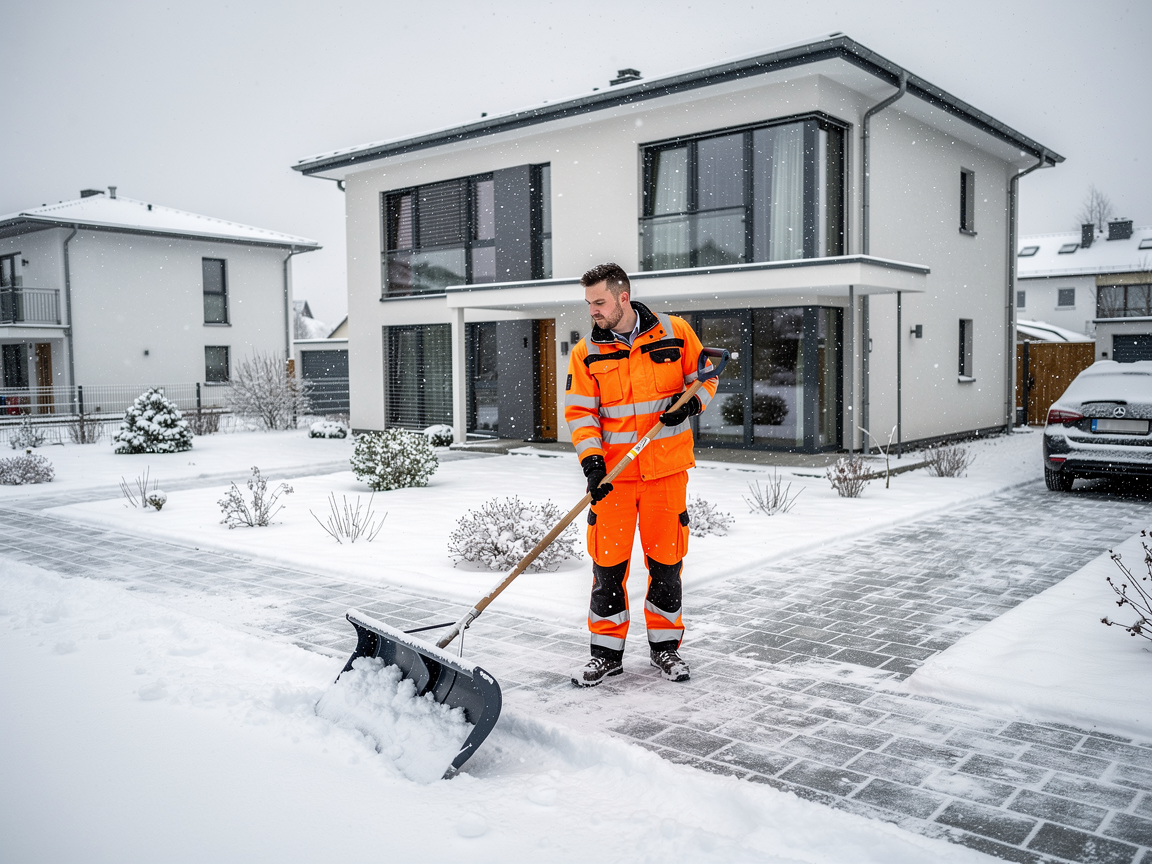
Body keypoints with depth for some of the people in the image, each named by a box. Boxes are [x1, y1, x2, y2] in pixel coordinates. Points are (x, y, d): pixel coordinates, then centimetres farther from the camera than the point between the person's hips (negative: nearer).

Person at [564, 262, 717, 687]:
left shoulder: (675, 333, -1)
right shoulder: (586, 352, 1)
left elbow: (704, 377, 10)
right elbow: (580, 413, -2)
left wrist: (690, 402, -11)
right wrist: (592, 461, -16)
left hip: (667, 468, 0)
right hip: (613, 471, 1)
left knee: (666, 559, 8)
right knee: (608, 562, 1)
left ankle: (665, 645, 26)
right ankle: (607, 652, 17)